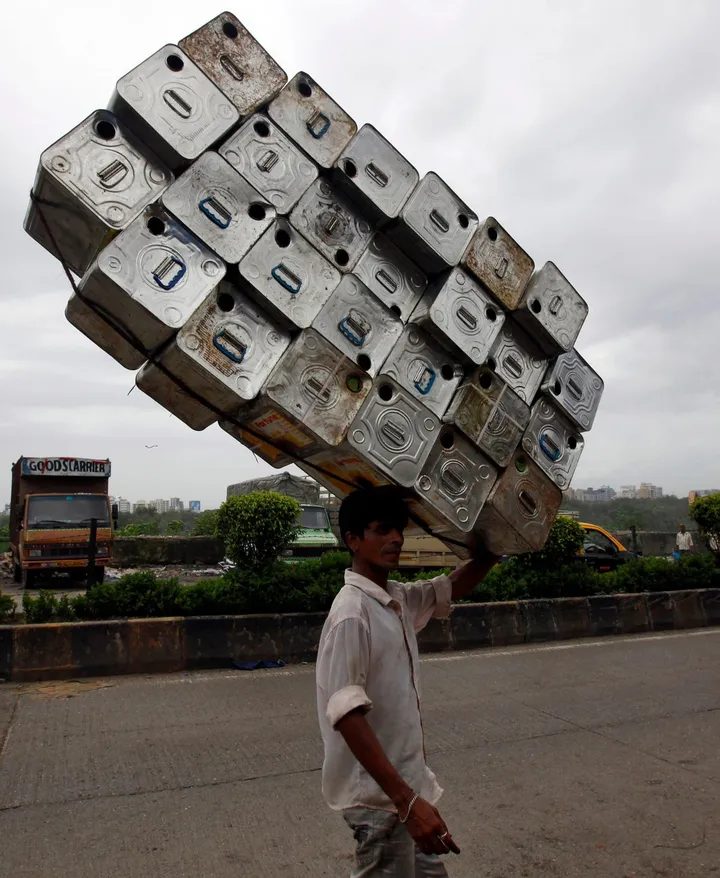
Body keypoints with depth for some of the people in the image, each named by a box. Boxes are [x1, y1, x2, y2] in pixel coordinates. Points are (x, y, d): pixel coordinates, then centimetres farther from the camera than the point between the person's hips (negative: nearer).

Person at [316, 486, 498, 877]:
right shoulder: (352, 614, -23)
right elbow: (347, 715, -28)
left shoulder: (398, 599, 3)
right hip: (381, 795, -9)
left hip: (407, 783, 9)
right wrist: (406, 800, -30)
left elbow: (452, 588, 19)